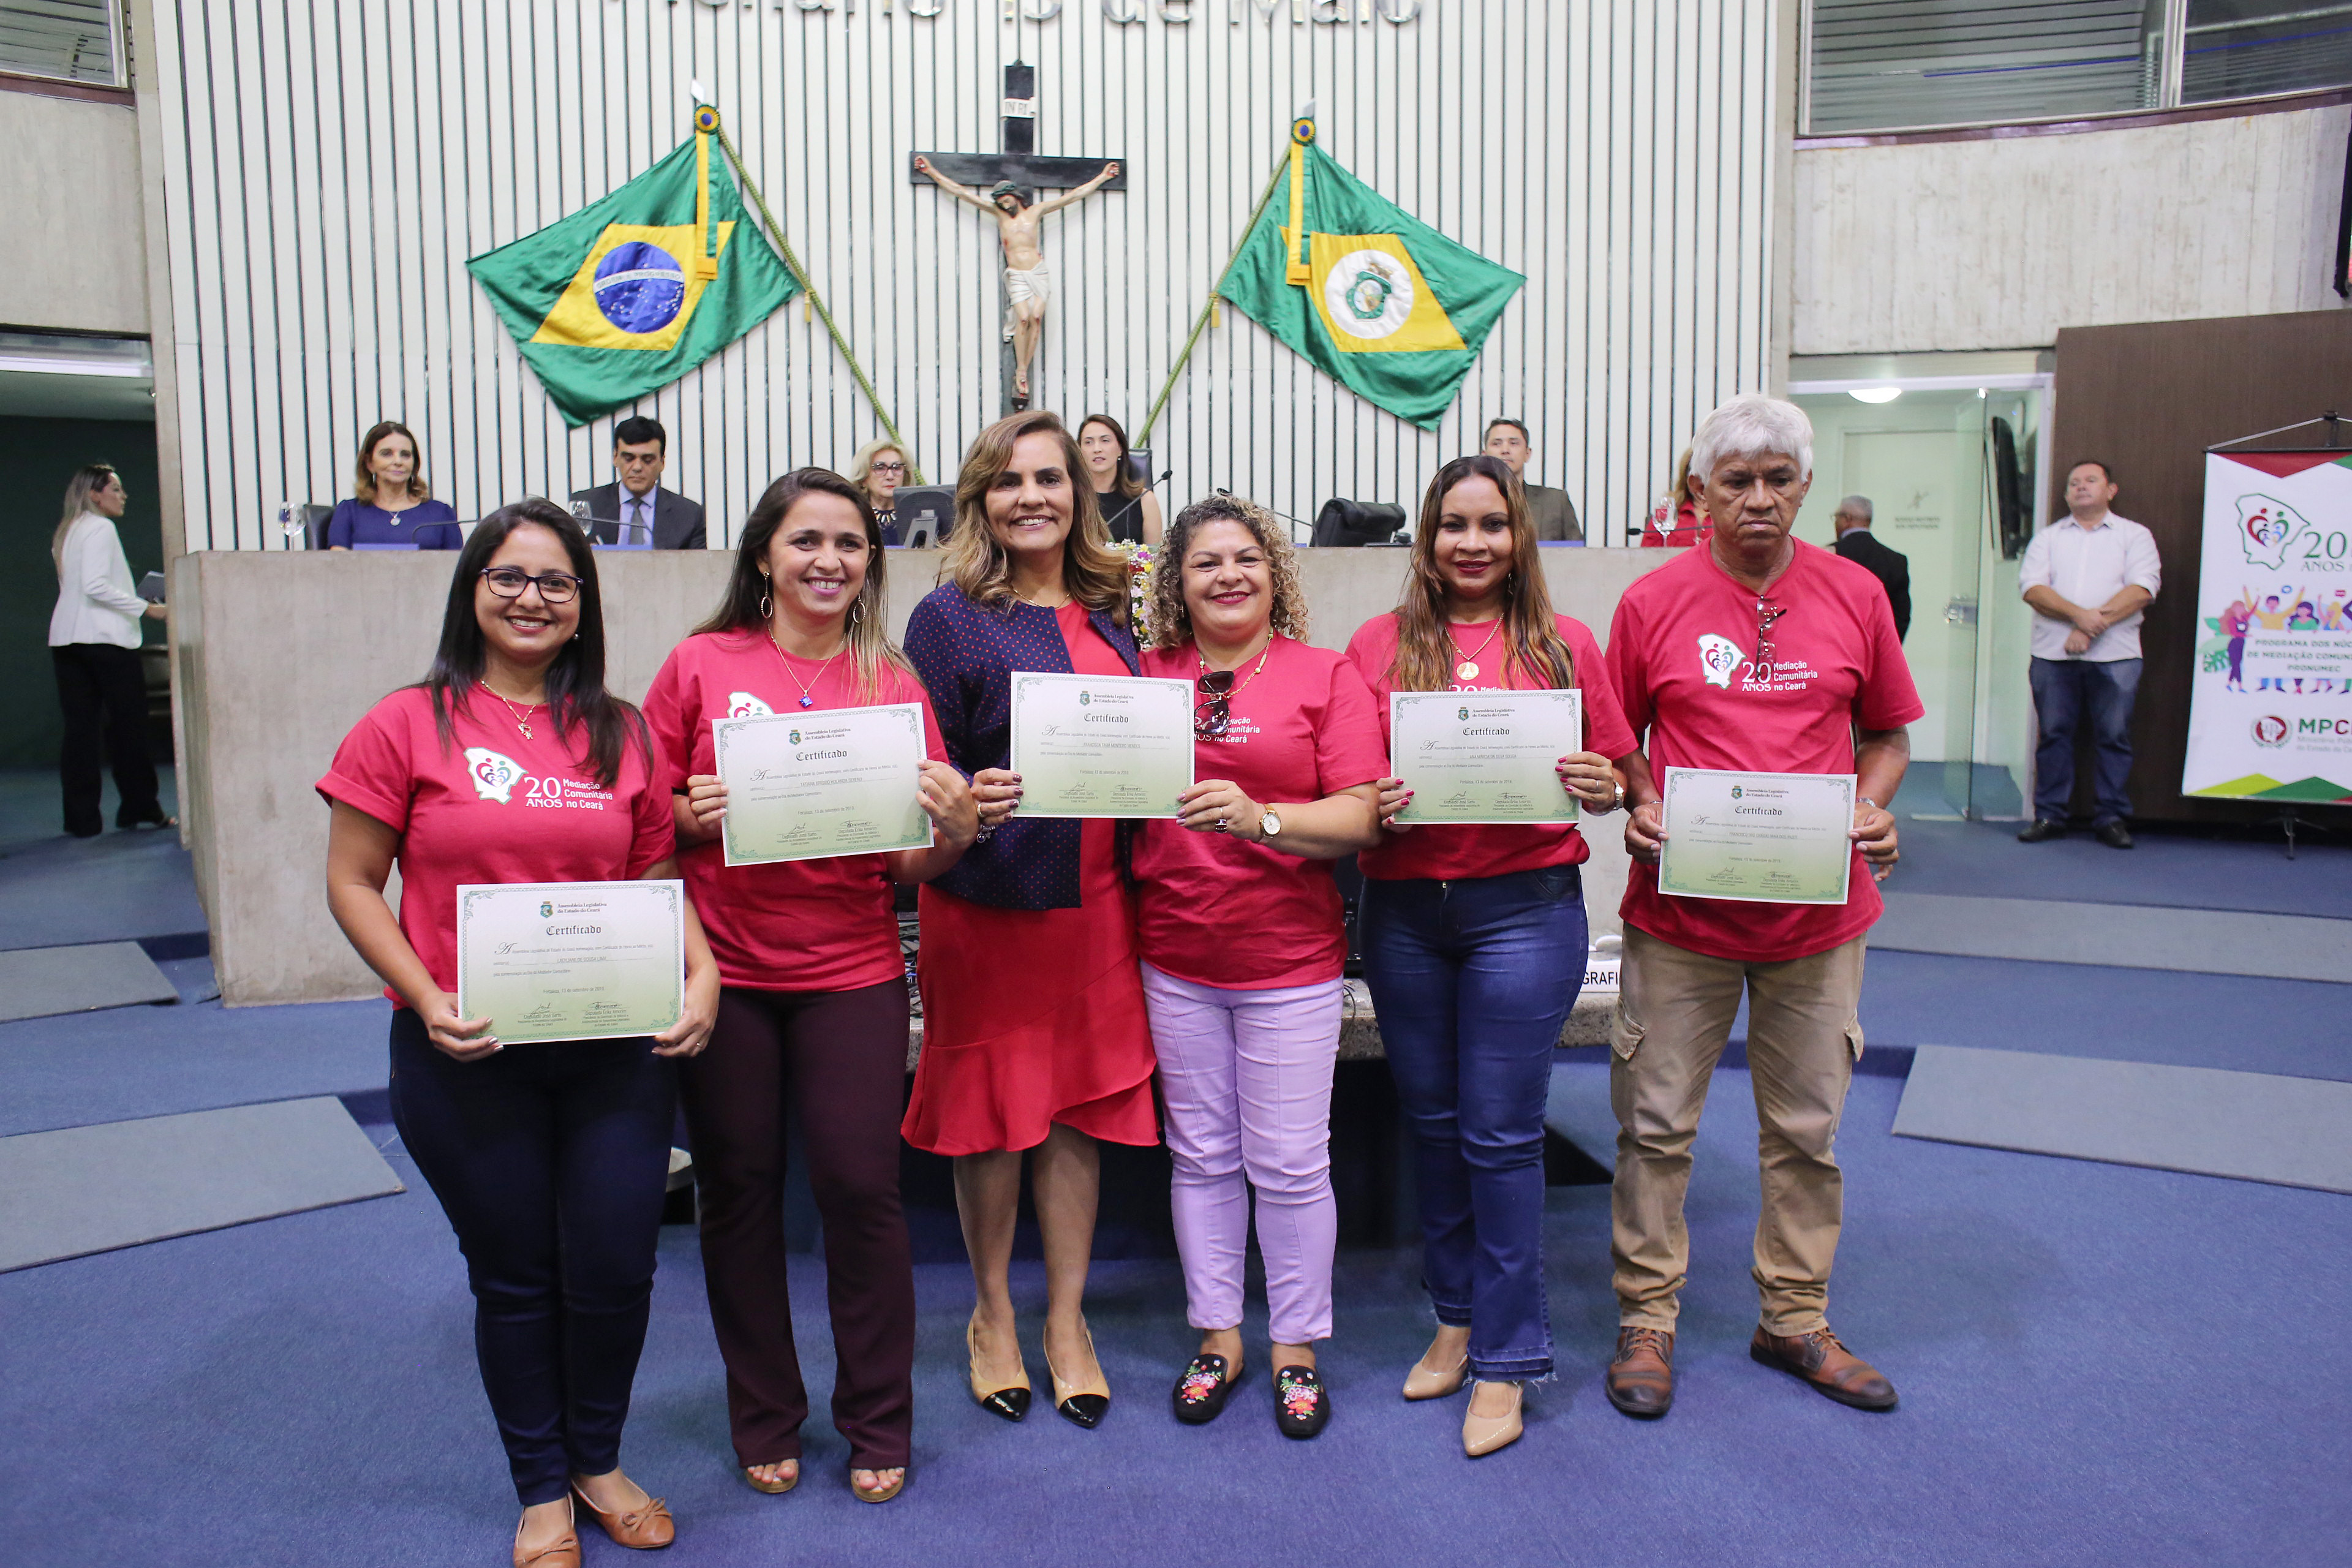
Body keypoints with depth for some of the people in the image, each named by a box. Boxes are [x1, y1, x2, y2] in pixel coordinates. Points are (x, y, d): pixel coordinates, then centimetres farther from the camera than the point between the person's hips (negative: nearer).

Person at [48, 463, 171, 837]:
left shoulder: (65, 532, 19)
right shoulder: (100, 528, -8)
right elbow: (96, 585, -18)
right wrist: (147, 608, -16)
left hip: (65, 637, 8)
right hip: (104, 638, -8)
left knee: (79, 726, 5)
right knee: (127, 726, 0)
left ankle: (81, 818, 4)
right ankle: (140, 808, 5)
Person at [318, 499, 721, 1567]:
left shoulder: (623, 735, 6)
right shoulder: (408, 726, -2)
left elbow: (660, 879, 11)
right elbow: (352, 885, 0)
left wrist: (701, 973, -6)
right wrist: (426, 999, -13)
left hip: (617, 1049, 2)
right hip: (468, 1056, -2)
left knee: (616, 1270, 7)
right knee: (513, 1277, 11)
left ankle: (598, 1461, 35)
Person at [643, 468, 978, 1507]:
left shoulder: (893, 683, 3)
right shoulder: (701, 664, 1)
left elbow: (915, 866, 4)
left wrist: (955, 828, -17)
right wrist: (691, 816, -15)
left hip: (852, 972, 0)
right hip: (723, 970, 0)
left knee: (862, 1186, 1)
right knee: (739, 1190, 10)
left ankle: (878, 1425, 22)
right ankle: (765, 1421, 30)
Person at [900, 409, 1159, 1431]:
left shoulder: (1109, 612, 10)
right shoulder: (949, 616, -5)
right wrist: (969, 805, -26)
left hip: (1095, 896, 4)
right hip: (987, 899, -4)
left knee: (1082, 1108, 10)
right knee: (992, 1108, 8)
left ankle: (1067, 1321, 26)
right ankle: (992, 1315, 29)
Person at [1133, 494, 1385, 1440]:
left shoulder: (1326, 677, -2)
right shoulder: (1148, 678, 6)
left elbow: (1361, 820, -9)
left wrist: (1259, 818, -24)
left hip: (1290, 959, -2)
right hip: (1176, 959, 3)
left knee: (1289, 1162, 6)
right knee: (1202, 1155, 13)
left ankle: (1296, 1346, 25)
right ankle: (1217, 1336, 30)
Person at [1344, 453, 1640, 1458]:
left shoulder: (1564, 644, 3)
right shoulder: (1378, 644, 6)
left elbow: (1615, 774, 9)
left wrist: (1599, 788, -13)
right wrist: (1375, 805, -13)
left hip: (1524, 909, -2)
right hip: (1403, 911, 2)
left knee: (1500, 1133, 1)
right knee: (1432, 1121, 13)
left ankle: (1505, 1357, 18)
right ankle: (1456, 1316, 33)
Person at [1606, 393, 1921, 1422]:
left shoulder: (1855, 596, 3)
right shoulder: (1652, 603, -2)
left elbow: (1887, 733, 12)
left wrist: (1874, 807, -6)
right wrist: (1635, 814, -13)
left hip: (1819, 909, 2)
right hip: (1681, 910, -1)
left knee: (1806, 1128, 13)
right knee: (1656, 1124, 6)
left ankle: (1796, 1318, 32)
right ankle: (1645, 1320, 23)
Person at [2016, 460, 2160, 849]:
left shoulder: (2135, 536, 9)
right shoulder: (2048, 537, 14)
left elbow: (2142, 590, -5)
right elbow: (2032, 588, -1)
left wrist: (2094, 626, -15)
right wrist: (2078, 614, -16)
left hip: (2115, 656, -1)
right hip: (2053, 654, 2)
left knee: (2114, 737, 0)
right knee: (2054, 734, 3)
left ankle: (2111, 818, 8)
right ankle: (2049, 817, 9)